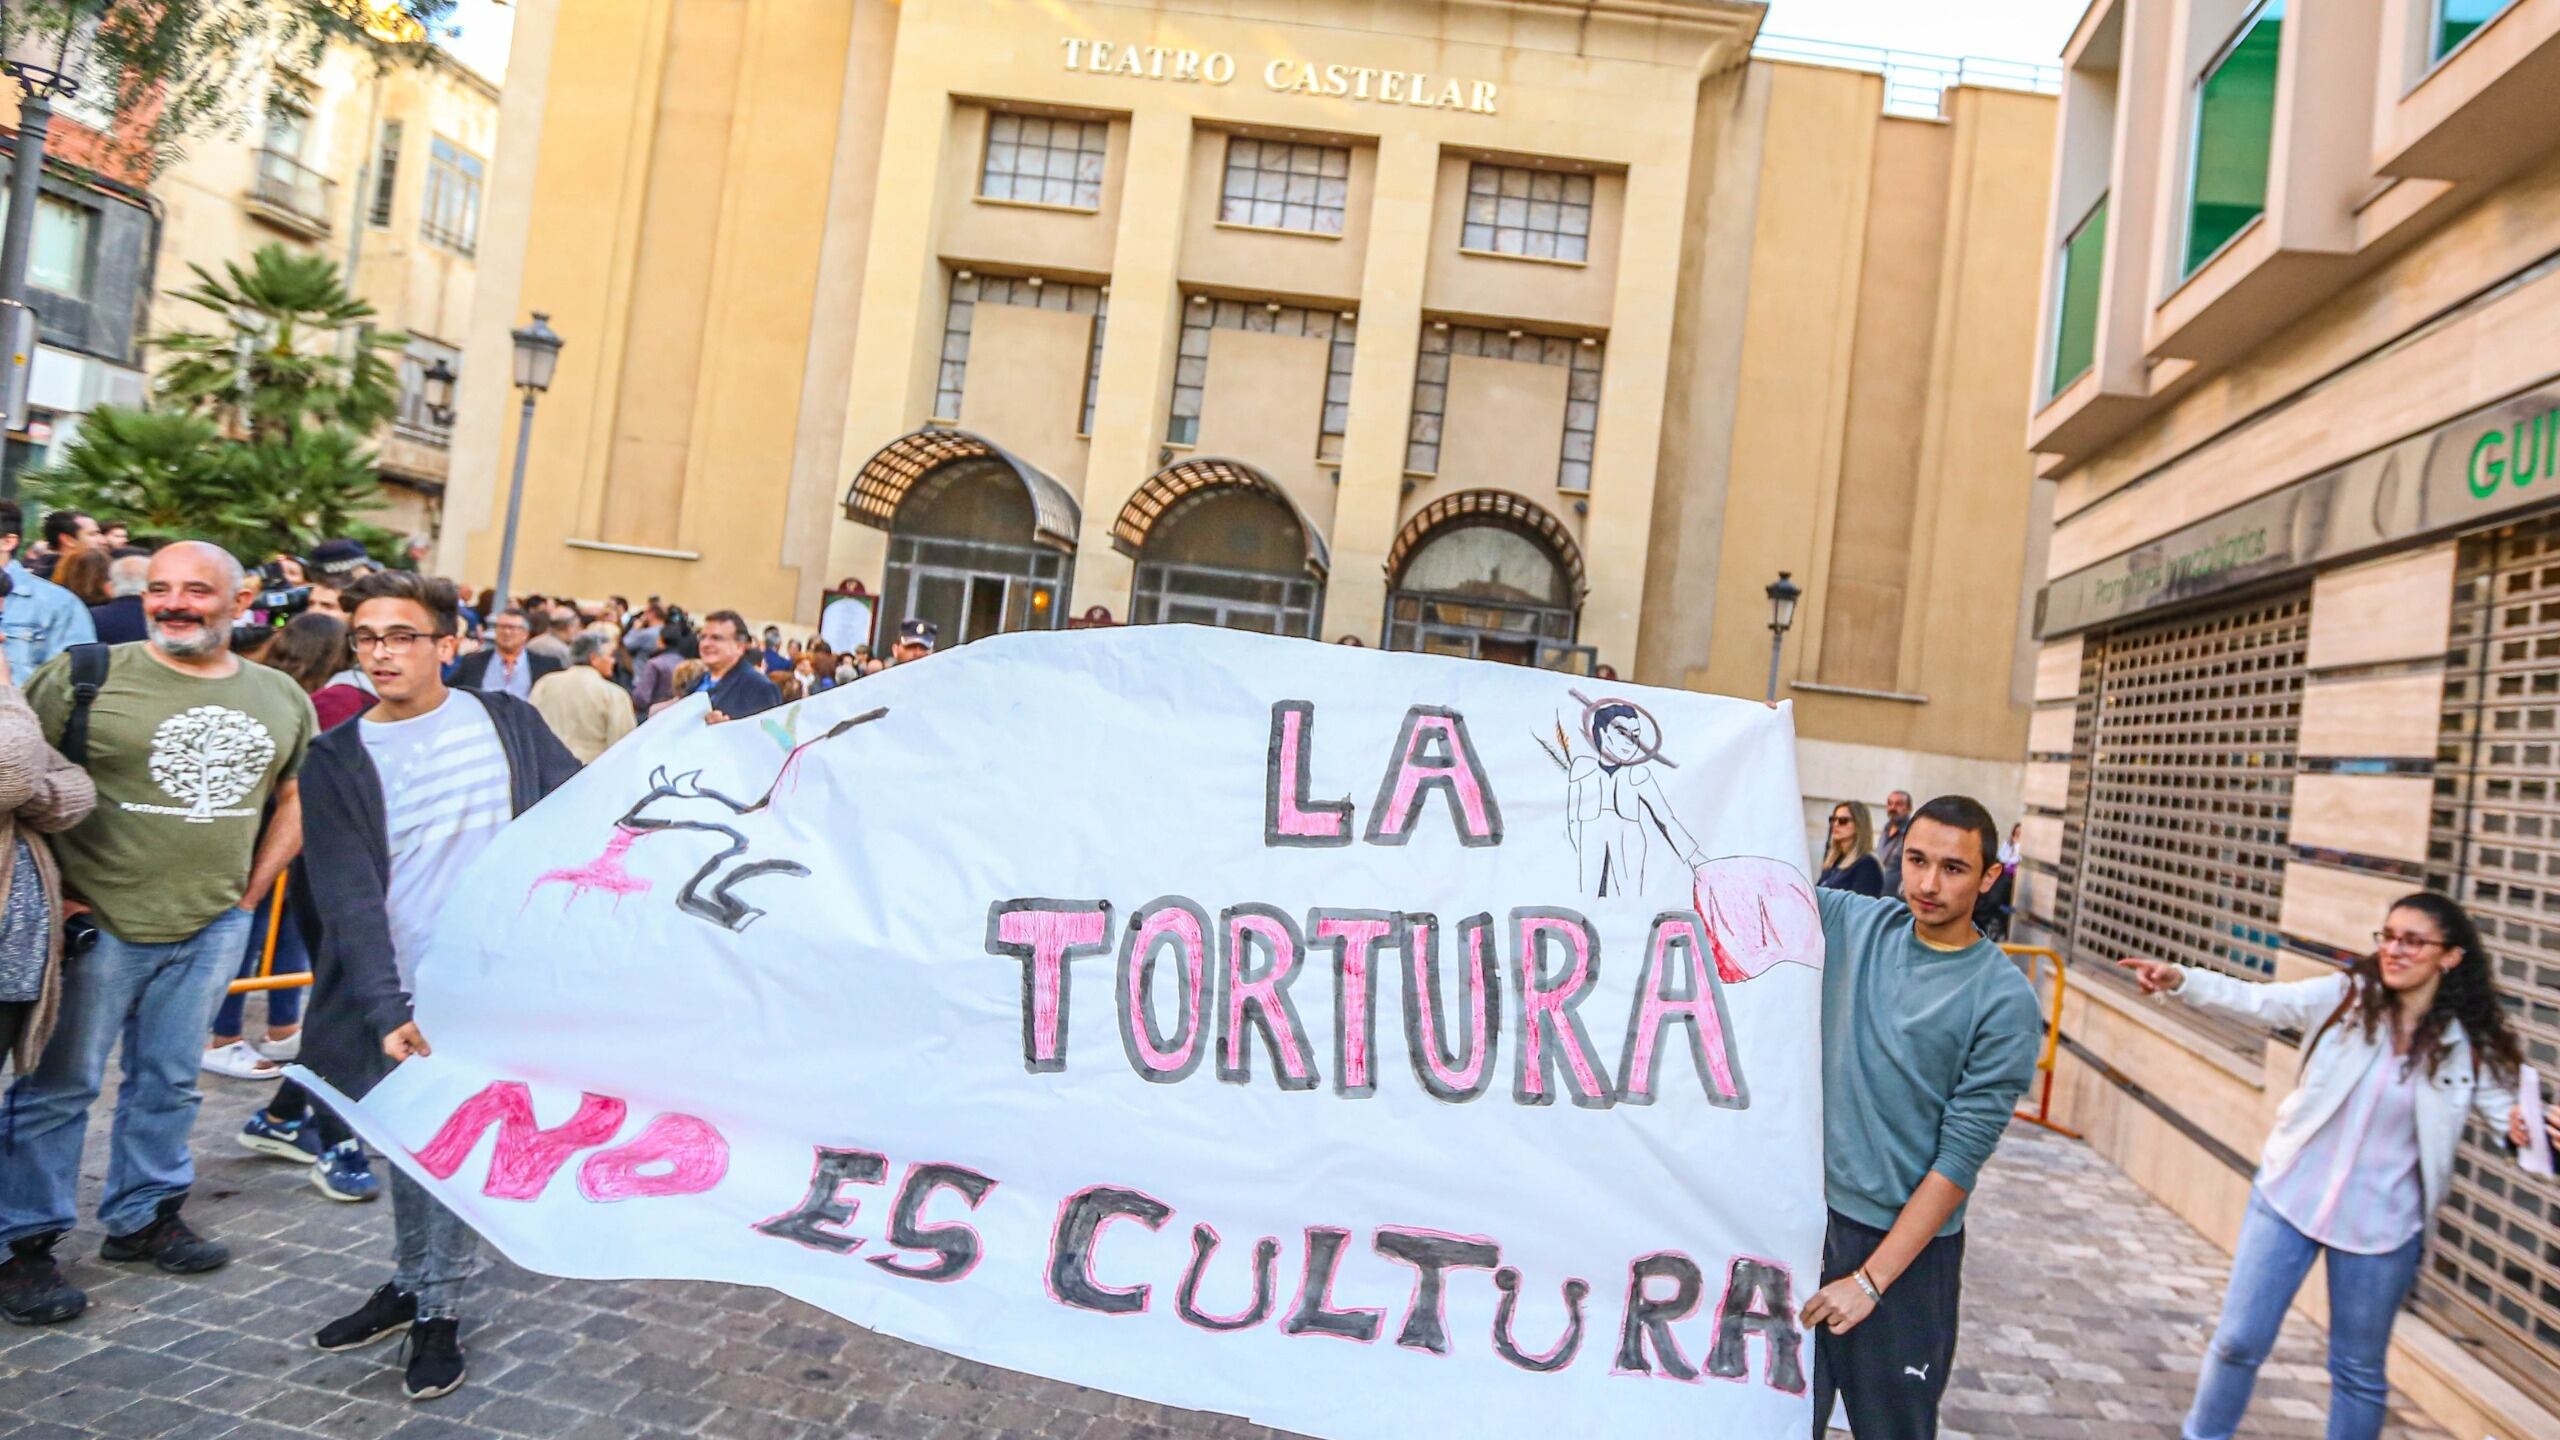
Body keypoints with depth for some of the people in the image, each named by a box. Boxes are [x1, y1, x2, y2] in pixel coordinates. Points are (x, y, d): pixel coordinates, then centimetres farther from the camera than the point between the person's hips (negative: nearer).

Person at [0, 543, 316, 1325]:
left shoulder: (281, 697, 6)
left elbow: (298, 799, 15)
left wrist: (252, 890, 8)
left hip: (212, 927, 4)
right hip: (98, 920, -4)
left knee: (169, 1082, 15)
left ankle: (143, 1216, 31)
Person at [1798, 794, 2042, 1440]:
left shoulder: (2004, 1000, -10)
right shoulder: (1853, 921, 0)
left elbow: (1961, 1156, -12)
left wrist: (1871, 1279, -13)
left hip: (1908, 1240, -3)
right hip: (1807, 1214, 3)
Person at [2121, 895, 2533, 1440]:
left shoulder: (2469, 1046, -6)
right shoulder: (2344, 996, -7)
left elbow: (2505, 1109, -1)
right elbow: (2254, 1000, -13)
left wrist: (2528, 1132, -25)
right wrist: (2179, 979, -30)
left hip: (2380, 1224, 0)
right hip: (2291, 1196, 0)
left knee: (2359, 1369, 15)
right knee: (2240, 1339, 6)